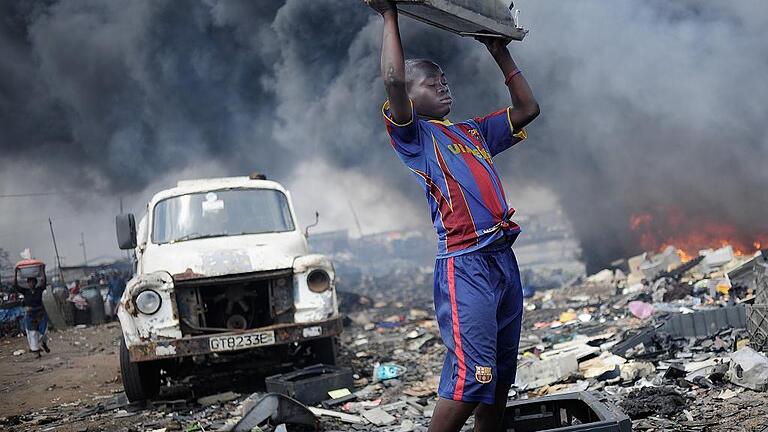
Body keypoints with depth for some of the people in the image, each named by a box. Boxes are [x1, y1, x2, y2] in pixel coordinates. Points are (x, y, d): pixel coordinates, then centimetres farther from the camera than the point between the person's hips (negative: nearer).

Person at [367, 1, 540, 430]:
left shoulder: (473, 132, 22)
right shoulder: (415, 134, 2)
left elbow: (527, 109, 28)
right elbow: (393, 80, -15)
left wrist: (501, 52, 27)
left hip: (504, 258, 8)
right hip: (464, 263, -8)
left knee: (501, 375, 9)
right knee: (472, 375, -16)